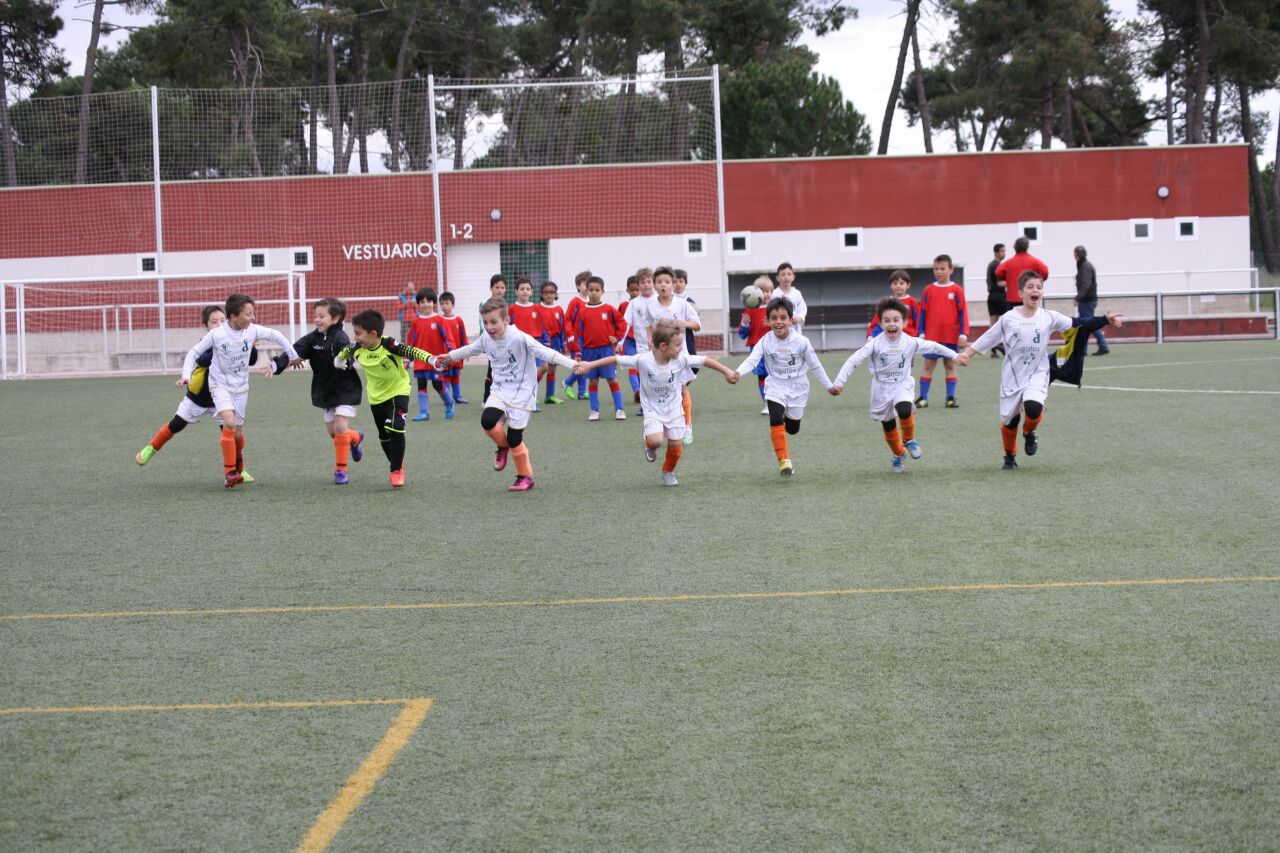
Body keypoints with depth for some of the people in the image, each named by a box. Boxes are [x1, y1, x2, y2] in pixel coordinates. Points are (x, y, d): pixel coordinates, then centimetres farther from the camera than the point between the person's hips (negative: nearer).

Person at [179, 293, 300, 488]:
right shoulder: (216, 334, -18)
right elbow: (194, 352, -7)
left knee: (238, 432, 7)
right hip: (220, 385, -3)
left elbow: (275, 336, 6)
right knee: (229, 423, -24)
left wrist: (293, 356, 12)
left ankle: (238, 461, 41)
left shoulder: (252, 330, -11)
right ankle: (229, 472, -15)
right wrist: (186, 375, -19)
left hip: (241, 387, 3)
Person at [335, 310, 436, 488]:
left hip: (398, 393, -6)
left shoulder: (389, 345, -28)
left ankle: (396, 471, -6)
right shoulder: (358, 348, -12)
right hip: (376, 397, 6)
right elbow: (346, 351, 12)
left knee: (395, 430, -20)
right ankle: (397, 464, 38)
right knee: (384, 436, 15)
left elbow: (411, 351, -38)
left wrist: (430, 358, -52)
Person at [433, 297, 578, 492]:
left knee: (514, 439, -6)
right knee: (487, 421, -22)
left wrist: (572, 364, -37)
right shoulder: (486, 339, -2)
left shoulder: (519, 338, -21)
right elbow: (471, 349, 20)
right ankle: (503, 446, 11)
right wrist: (450, 356, 34)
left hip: (522, 393, -5)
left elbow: (545, 352, -27)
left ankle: (525, 477, 17)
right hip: (499, 390, 5)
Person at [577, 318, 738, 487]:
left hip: (674, 409, 3)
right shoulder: (643, 360, -25)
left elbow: (704, 360, -9)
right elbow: (616, 359, -20)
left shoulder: (681, 360, -19)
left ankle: (668, 472, 31)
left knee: (676, 444, 2)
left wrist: (727, 372, -4)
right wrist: (590, 365, -19)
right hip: (653, 410, -3)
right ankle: (650, 446, 16)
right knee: (655, 440, -23)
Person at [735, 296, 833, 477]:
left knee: (792, 428, 11)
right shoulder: (765, 342, -13)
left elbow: (815, 366, -2)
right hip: (776, 386, -1)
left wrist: (829, 386, 5)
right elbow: (751, 361, -24)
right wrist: (737, 373, -43)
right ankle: (783, 459, -15)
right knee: (776, 420, -24)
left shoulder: (801, 342, -13)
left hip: (798, 388, 1)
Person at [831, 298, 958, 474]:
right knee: (888, 427, 9)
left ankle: (909, 440, -1)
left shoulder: (910, 342, -11)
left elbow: (933, 347, 1)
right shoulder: (875, 344, -16)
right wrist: (839, 382, -23)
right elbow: (853, 361, -17)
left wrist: (955, 355, 5)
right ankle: (899, 455, 36)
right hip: (882, 388, 1)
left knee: (904, 410, -30)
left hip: (902, 385, -1)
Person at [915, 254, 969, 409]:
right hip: (931, 336, 1)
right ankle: (923, 398, 7)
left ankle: (951, 398, 11)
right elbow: (922, 313, 6)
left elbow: (963, 313, -1)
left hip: (951, 337, -1)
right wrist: (921, 333, 1)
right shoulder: (928, 290, 3)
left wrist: (963, 334, -7)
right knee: (928, 366, 4)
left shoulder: (957, 290, -1)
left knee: (950, 365, 6)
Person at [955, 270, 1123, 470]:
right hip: (1012, 376, 1)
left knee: (1033, 408, -27)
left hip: (1037, 375, -1)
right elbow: (986, 340, 3)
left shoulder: (1049, 317, -2)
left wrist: (1106, 319, -5)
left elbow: (1077, 325, 2)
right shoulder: (1008, 319, -4)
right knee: (1009, 419, 4)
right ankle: (1010, 456, 32)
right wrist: (966, 354, -5)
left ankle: (1029, 433, 8)